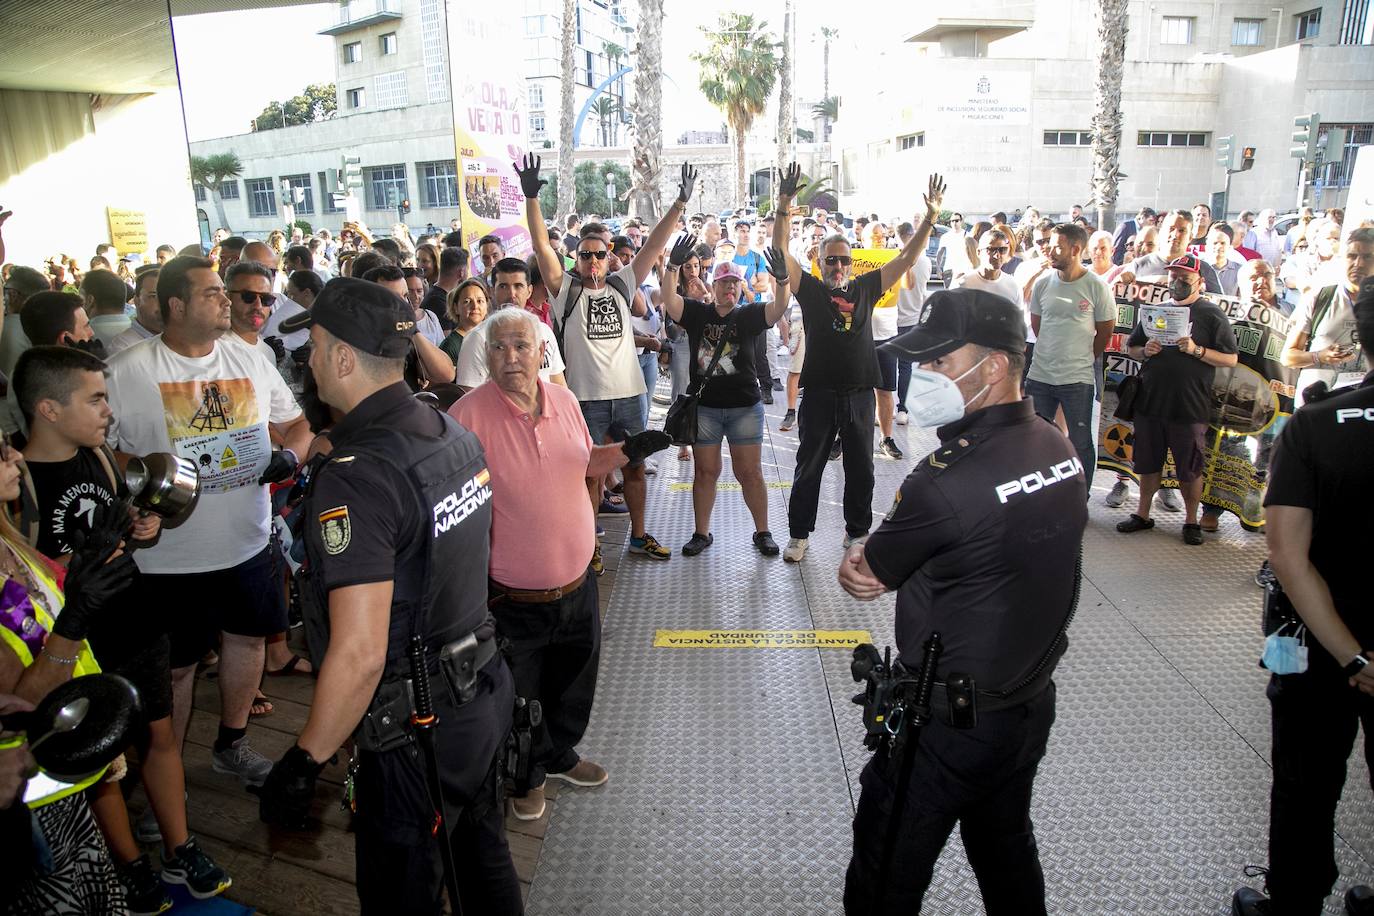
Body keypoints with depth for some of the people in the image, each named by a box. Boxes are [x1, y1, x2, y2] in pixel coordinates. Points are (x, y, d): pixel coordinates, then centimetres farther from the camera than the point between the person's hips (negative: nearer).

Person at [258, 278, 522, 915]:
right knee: (481, 854, 27)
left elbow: (360, 655, -29)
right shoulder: (455, 432, -1)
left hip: (416, 730, -7)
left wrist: (305, 761, -16)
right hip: (484, 693, 8)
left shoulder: (356, 477, -27)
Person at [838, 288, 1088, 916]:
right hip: (1032, 704, 8)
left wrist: (859, 563, 4)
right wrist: (887, 560, -12)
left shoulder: (943, 482, -30)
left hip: (948, 726, -8)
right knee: (1007, 853, 29)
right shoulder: (1058, 448, -3)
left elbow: (862, 577, -16)